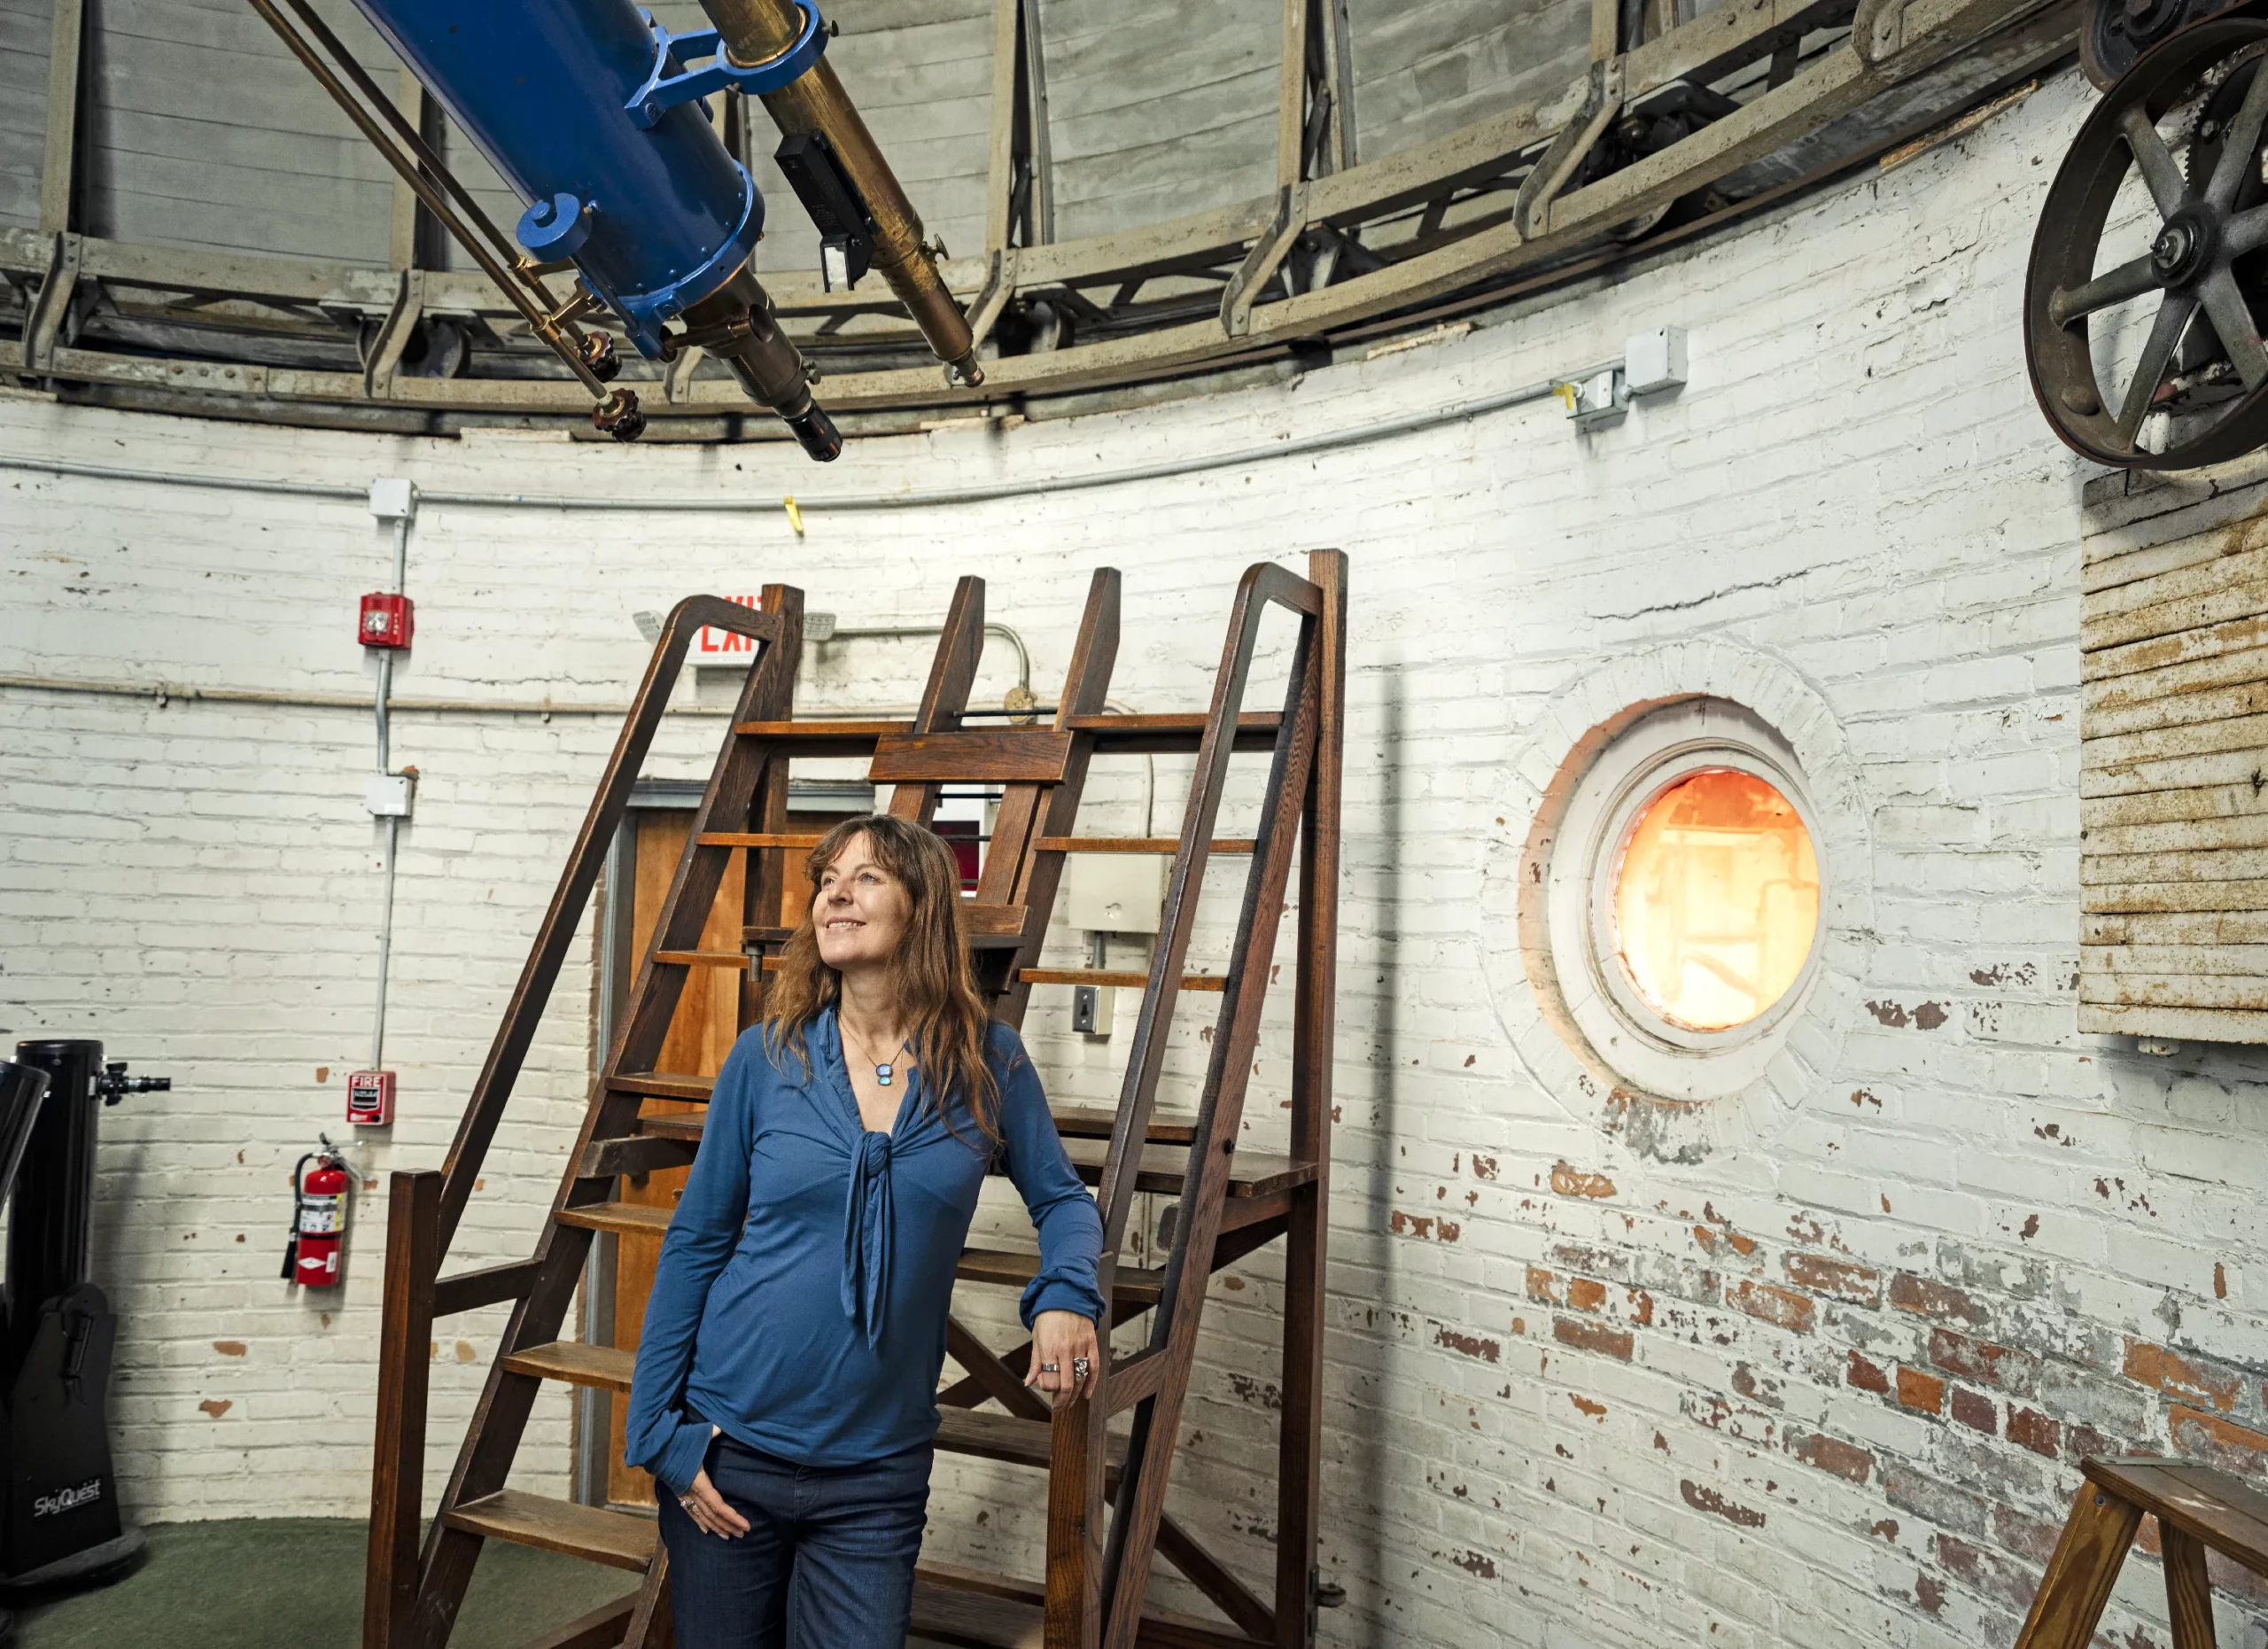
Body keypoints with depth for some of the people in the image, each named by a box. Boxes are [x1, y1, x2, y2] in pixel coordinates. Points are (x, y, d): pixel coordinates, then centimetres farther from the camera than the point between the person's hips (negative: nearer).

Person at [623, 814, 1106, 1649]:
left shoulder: (987, 1064, -5)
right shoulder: (766, 1057, -5)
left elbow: (1062, 1200, 7)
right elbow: (694, 1243, 1)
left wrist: (1065, 1294, -13)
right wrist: (657, 1427, -2)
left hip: (878, 1474, 0)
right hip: (730, 1449, 1)